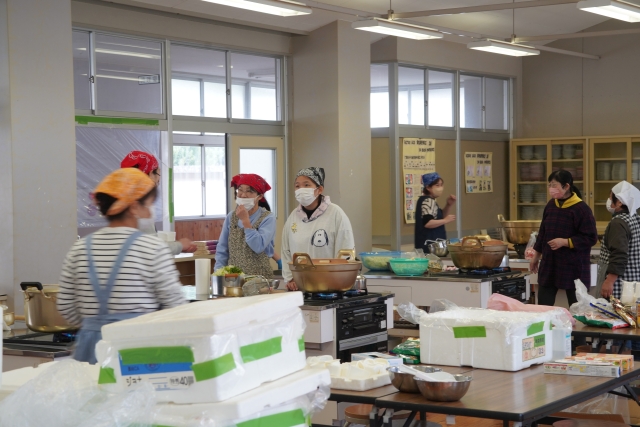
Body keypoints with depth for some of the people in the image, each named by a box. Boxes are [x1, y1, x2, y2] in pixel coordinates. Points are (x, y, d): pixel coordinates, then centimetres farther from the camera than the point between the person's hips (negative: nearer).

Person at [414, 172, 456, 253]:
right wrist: (446, 221, -18)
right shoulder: (428, 201, -15)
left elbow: (439, 217, 25)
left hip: (433, 243, 11)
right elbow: (427, 223, -26)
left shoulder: (430, 201, 17)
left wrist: (449, 205, 11)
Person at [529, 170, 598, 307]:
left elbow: (591, 238, -15)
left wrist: (565, 242, -21)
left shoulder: (581, 209, -14)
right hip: (549, 263, 6)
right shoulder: (551, 205, 6)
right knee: (543, 306, 7)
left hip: (574, 266, -6)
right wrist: (536, 256, 19)